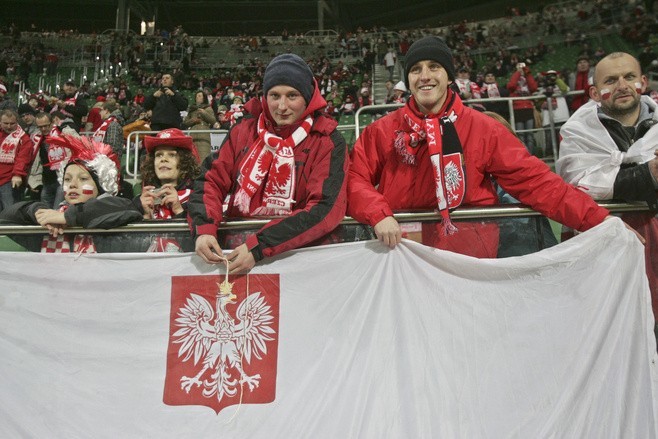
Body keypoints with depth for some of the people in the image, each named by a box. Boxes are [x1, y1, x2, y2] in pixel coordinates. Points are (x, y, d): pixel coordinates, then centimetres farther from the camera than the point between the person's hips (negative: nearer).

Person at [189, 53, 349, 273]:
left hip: (297, 249, -1)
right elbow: (212, 181, 5)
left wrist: (259, 246, -25)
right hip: (236, 241, 2)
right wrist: (204, 228, -15)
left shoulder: (328, 142, -5)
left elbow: (324, 209, -17)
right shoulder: (244, 130, 7)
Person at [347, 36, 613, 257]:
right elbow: (354, 179, -3)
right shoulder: (382, 132, 2)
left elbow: (533, 178, -4)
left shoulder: (482, 129, 0)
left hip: (473, 252, 1)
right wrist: (379, 215, -23)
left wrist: (599, 220, -12)